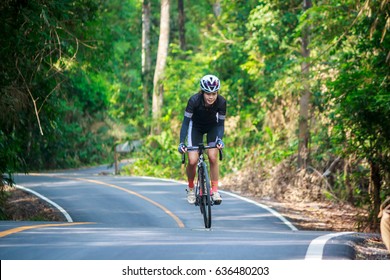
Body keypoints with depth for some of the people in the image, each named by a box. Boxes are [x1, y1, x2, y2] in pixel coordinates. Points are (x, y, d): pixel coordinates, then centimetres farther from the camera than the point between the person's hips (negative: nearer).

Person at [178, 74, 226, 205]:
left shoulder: (221, 102, -29)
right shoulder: (194, 100, -34)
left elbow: (221, 124, -19)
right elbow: (186, 122, -27)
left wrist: (219, 139, -37)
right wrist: (181, 142, -37)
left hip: (212, 127, 1)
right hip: (196, 127, -1)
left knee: (213, 157, -18)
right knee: (192, 161, -13)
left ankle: (215, 190, -5)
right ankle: (191, 188, 13)